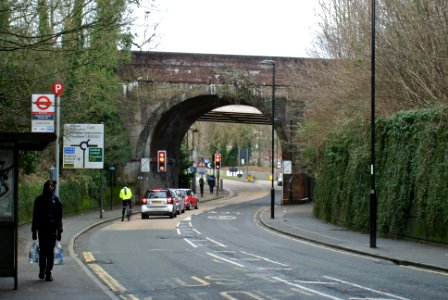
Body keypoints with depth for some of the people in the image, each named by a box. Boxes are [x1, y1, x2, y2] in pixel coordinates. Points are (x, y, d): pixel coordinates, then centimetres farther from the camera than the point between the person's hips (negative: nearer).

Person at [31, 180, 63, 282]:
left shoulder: (56, 200, 6)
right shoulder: (39, 200, 6)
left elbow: (59, 216, 6)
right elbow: (35, 215, 8)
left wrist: (59, 231, 1)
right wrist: (34, 230, 4)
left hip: (52, 229, 0)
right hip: (42, 228, 0)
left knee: (50, 251, -2)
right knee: (42, 250, 4)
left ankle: (48, 272, 2)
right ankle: (42, 270, 19)